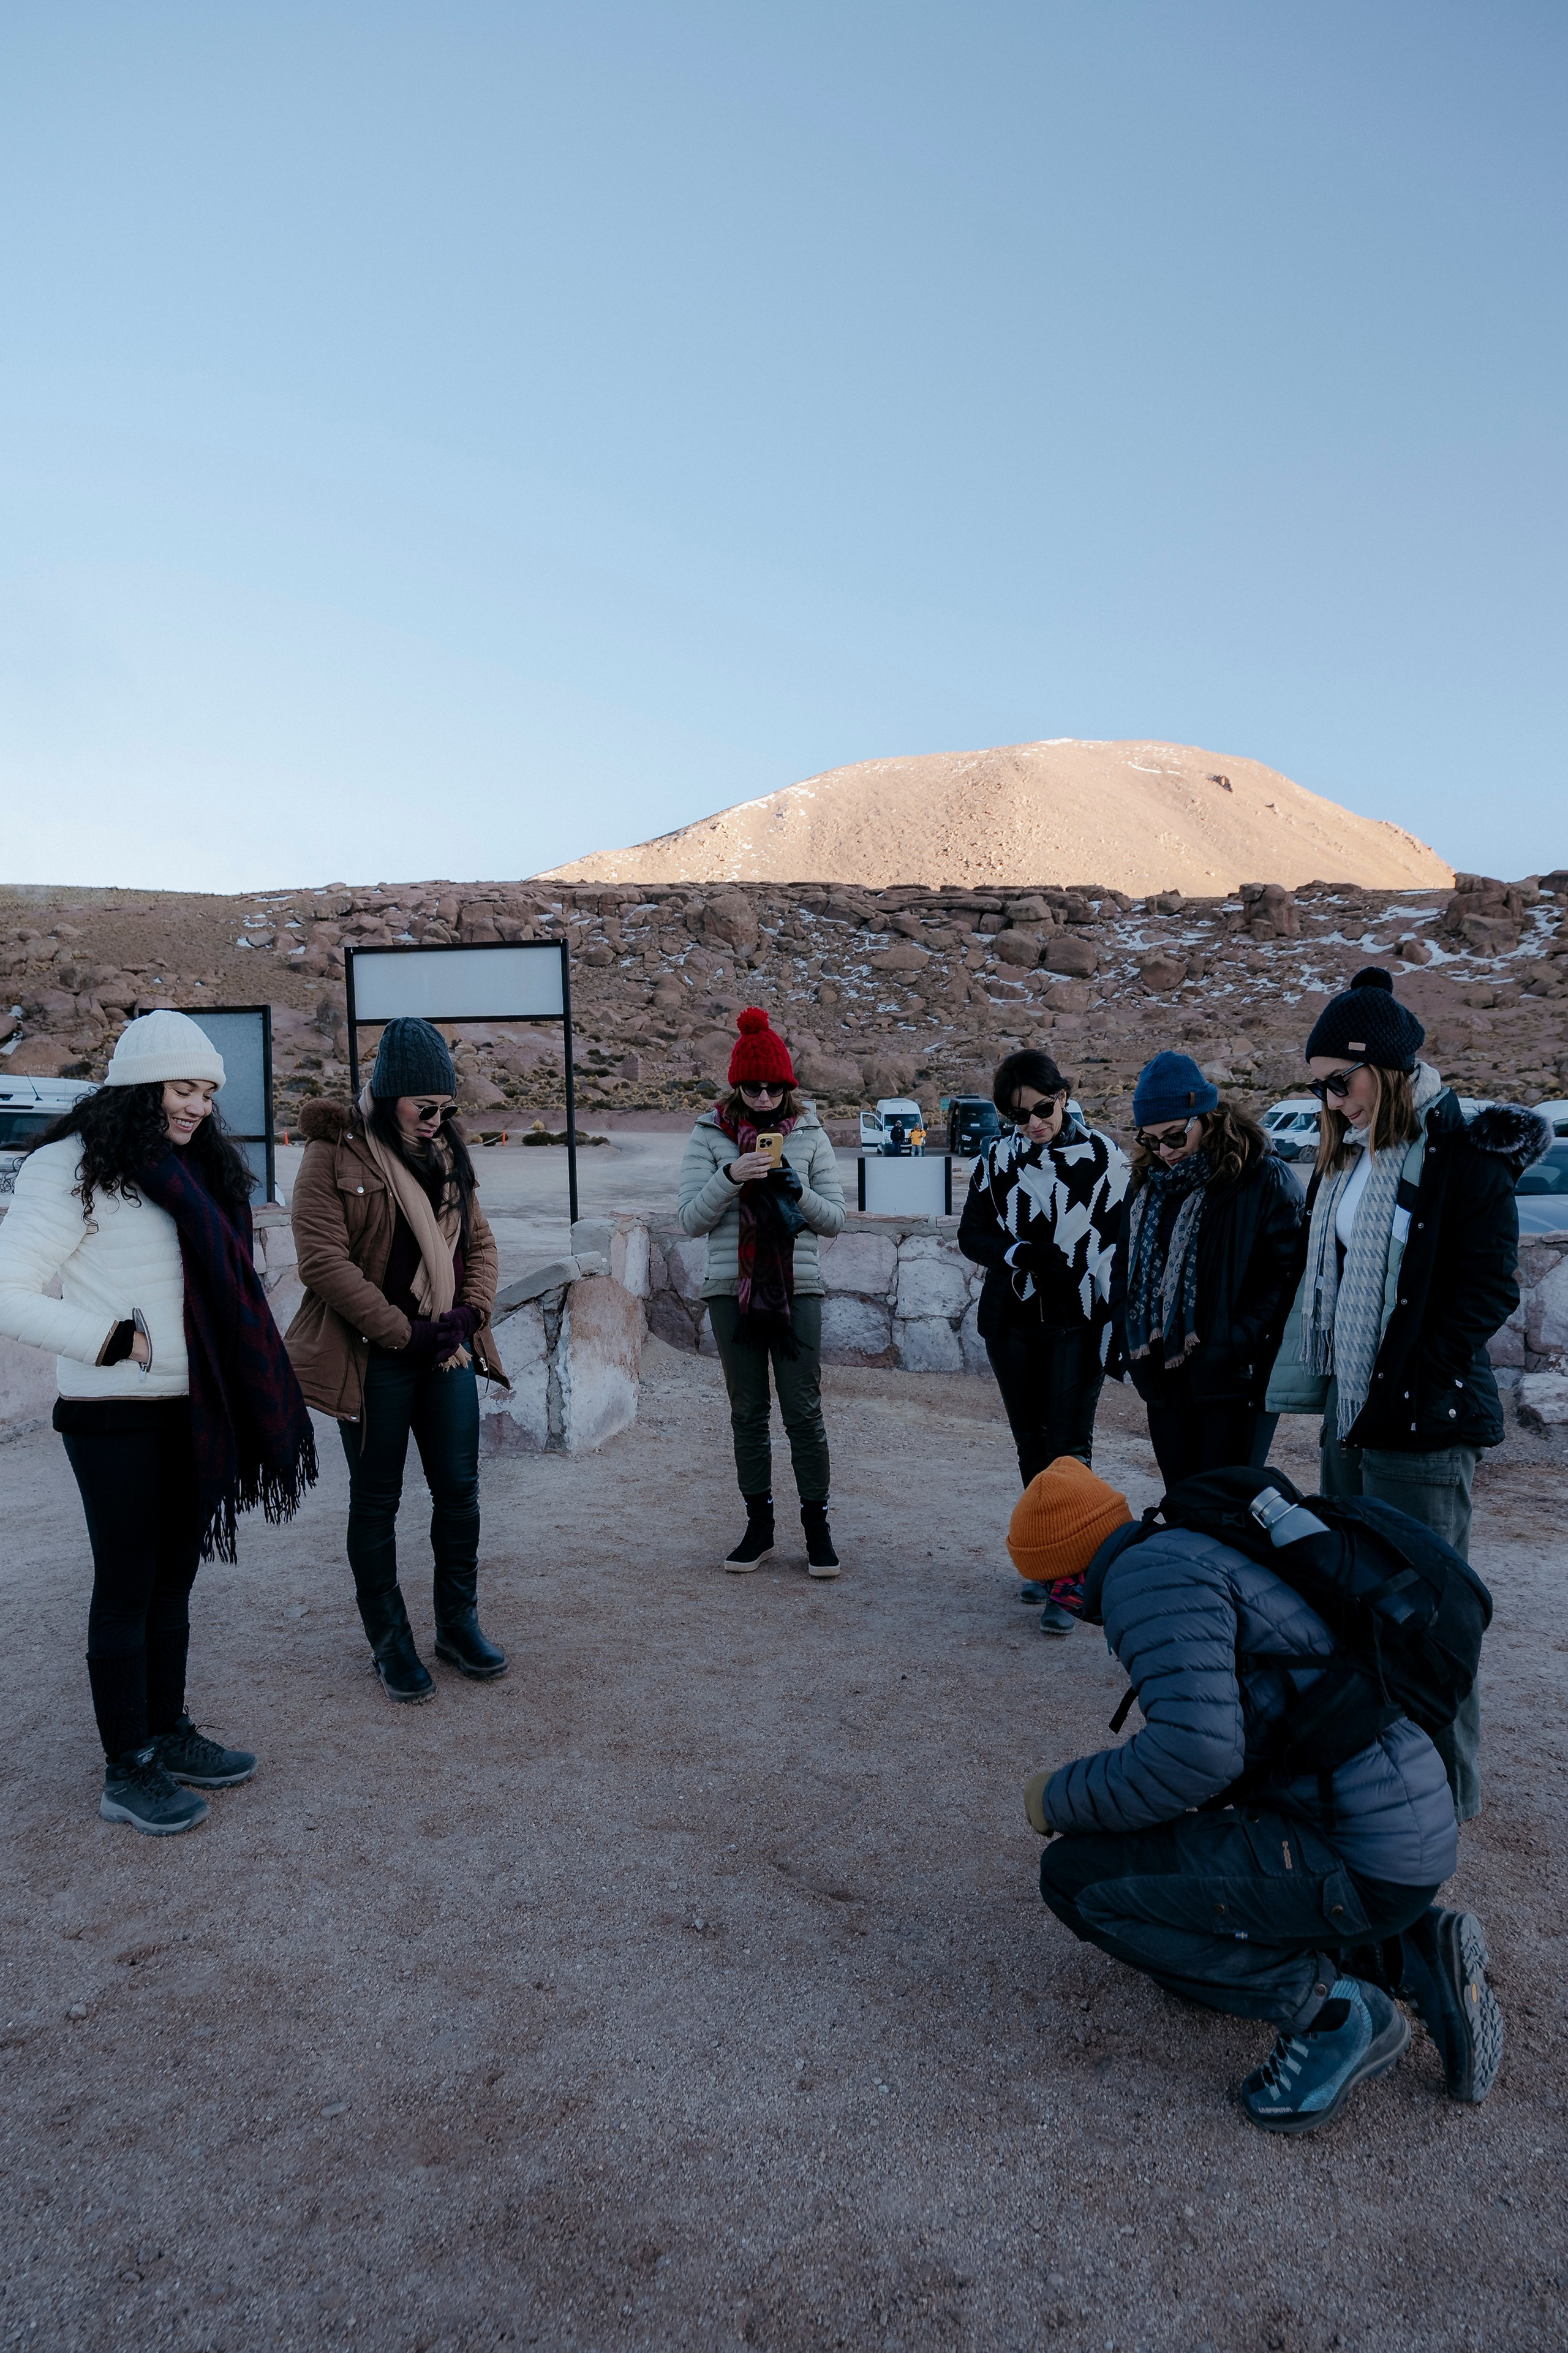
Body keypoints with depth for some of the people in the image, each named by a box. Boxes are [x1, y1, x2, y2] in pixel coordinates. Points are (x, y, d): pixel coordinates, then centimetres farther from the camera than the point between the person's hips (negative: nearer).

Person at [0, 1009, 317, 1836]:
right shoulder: (75, 1169, -11)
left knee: (174, 1582, 16)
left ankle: (167, 1732, 30)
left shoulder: (198, 1170, 12)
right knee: (126, 1589, 4)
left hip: (194, 1414, 7)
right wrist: (119, 1342, -19)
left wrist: (237, 1398, 9)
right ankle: (127, 1772, 16)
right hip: (117, 1418, -7)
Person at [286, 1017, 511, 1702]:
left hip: (447, 1350, 5)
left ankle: (459, 1624, 27)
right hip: (373, 1357, -5)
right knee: (376, 1501, 8)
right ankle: (390, 1643, 22)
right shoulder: (335, 1153, -10)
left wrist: (471, 1313, -4)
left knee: (459, 1490, 10)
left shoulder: (447, 1151, 9)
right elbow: (323, 1261, -16)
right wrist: (402, 1333, -16)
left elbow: (479, 1241, 13)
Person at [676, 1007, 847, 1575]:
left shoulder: (808, 1134, 2)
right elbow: (690, 1219, -6)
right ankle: (759, 1527, 22)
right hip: (733, 1291, 1)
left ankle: (817, 1528, 13)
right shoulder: (710, 1136, 0)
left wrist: (797, 1190, -16)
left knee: (804, 1412, 1)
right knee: (748, 1414, 10)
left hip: (797, 1290, -1)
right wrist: (730, 1177, -21)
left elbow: (836, 1218, 3)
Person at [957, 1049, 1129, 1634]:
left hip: (1078, 1323, -3)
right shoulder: (997, 1157, 4)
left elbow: (1121, 1241, -2)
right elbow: (971, 1234, 8)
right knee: (1031, 1445, 11)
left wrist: (1116, 1325, -8)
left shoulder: (1101, 1155, -4)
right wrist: (1017, 1253, -13)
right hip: (1012, 1320, 3)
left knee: (1069, 1447, -7)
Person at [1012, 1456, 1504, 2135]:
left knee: (1076, 1875, -7)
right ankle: (1409, 1956, 14)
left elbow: (1194, 1754, -26)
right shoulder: (1198, 1556, 16)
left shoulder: (1146, 1572, -15)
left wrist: (1060, 1799, -10)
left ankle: (1330, 2008, -4)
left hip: (1358, 1864, -10)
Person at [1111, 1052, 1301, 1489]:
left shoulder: (1263, 1178, -9)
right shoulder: (1146, 1181, 10)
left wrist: (1238, 1343, -18)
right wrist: (1130, 1337, 6)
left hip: (1229, 1379, -6)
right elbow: (1124, 1266, 18)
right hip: (1162, 1378, 6)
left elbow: (1285, 1272, -12)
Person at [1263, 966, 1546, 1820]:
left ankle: (1446, 1788, 17)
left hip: (1422, 1422, -8)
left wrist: (1407, 1385, -19)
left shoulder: (1465, 1151, -11)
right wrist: (1322, 1382, 10)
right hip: (1349, 1413, 8)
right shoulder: (1345, 1159, 13)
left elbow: (1487, 1287, -15)